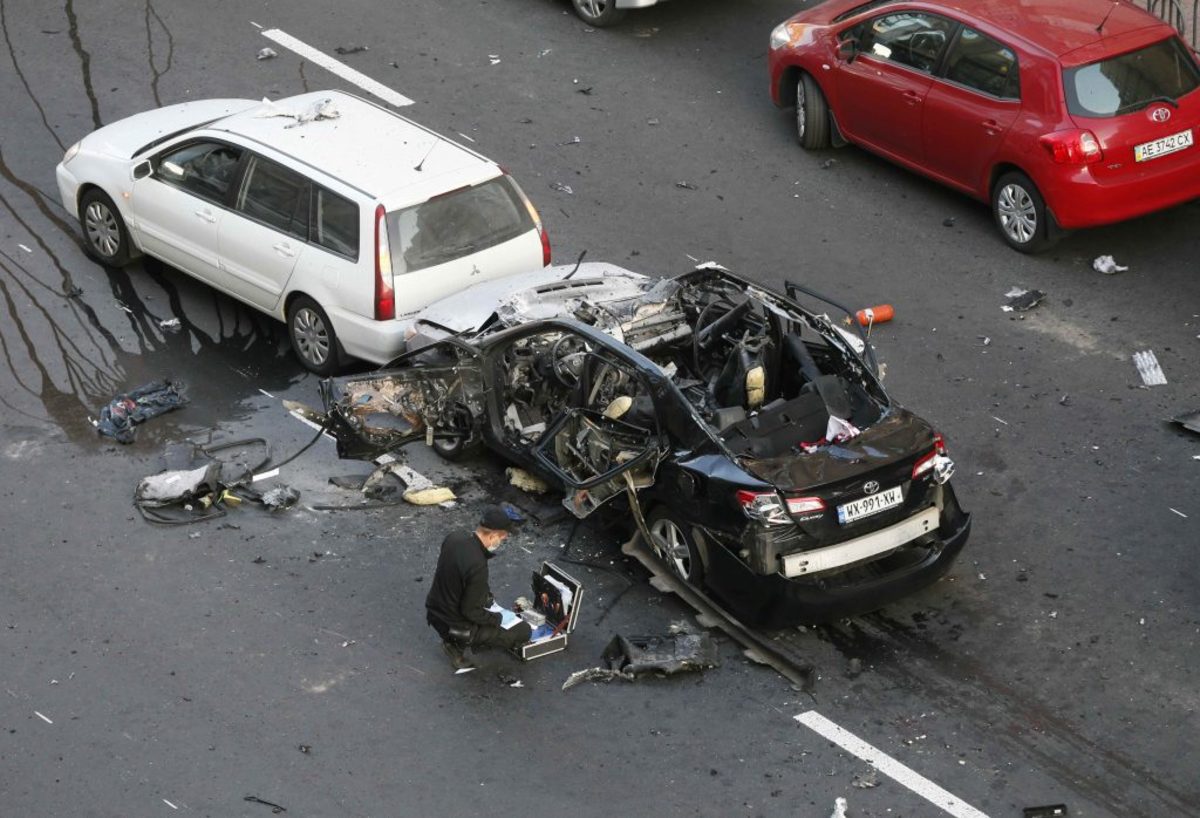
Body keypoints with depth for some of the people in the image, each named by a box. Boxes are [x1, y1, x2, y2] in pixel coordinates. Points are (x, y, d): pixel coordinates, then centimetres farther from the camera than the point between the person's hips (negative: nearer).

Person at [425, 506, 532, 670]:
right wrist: (497, 619, -7)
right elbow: (470, 611, -24)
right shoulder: (478, 567, -32)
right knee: (524, 631, 2)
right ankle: (458, 643, 2)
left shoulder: (455, 537, -8)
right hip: (454, 626, -8)